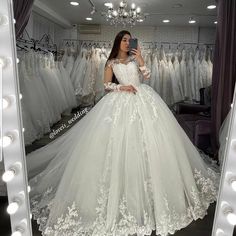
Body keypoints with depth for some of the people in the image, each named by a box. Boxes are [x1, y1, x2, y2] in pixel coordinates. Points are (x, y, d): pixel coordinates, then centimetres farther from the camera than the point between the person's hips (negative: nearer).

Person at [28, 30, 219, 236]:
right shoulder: (111, 62, 12)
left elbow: (147, 76, 6)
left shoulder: (135, 58, 16)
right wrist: (121, 87, -10)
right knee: (121, 141, -7)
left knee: (147, 139, 0)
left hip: (142, 99, 2)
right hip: (121, 102, -2)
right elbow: (106, 85, 5)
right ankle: (122, 184, 7)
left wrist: (140, 59, -2)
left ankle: (147, 181, 15)